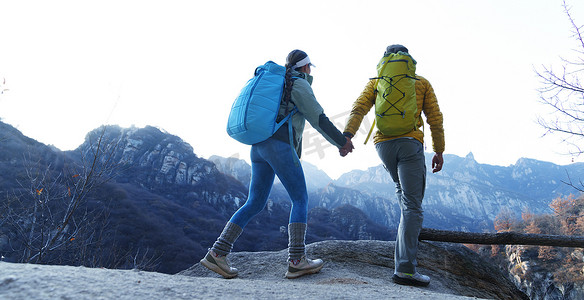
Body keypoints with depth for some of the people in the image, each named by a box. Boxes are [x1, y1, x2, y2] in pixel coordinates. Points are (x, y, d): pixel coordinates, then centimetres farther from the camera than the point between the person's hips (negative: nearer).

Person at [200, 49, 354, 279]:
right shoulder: (300, 84, 2)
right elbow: (318, 119, -3)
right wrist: (341, 142, 7)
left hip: (258, 146, 8)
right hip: (279, 146, -8)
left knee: (255, 203, 7)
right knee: (300, 200, -1)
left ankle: (218, 253, 1)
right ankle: (296, 261, -5)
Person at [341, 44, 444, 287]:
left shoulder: (375, 82, 15)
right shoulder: (422, 83, 14)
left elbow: (358, 109, -2)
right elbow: (435, 118, 9)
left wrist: (347, 136, -11)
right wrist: (439, 151, 12)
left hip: (383, 145, 4)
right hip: (410, 144, -3)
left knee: (403, 192, 30)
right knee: (412, 207, -6)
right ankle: (405, 269, -11)